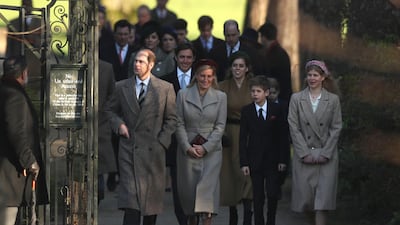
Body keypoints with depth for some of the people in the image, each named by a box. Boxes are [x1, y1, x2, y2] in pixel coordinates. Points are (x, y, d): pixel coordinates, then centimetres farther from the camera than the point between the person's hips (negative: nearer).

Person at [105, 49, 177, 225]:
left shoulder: (165, 88, 4)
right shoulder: (122, 87, 7)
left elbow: (171, 119, 7)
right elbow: (111, 110, 19)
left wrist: (162, 142, -3)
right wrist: (118, 124, -2)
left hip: (153, 150, 0)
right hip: (129, 149, 0)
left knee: (152, 197, 8)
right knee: (130, 196, -12)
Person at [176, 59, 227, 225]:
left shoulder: (220, 97, 4)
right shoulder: (183, 95, 4)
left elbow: (220, 126, 1)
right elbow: (179, 124, 3)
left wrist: (205, 148, -9)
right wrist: (188, 147, -8)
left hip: (211, 150, -1)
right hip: (187, 150, 1)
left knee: (207, 187, -12)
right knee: (188, 188, 3)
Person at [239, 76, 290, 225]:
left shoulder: (277, 110, 0)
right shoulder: (246, 111, 2)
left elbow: (283, 136, 2)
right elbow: (242, 138, 1)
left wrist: (283, 159, -4)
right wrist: (244, 162, -6)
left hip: (272, 160, -1)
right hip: (255, 160, 1)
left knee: (273, 194, -6)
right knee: (258, 197, 3)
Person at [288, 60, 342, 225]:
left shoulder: (333, 100, 3)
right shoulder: (296, 99, 4)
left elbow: (336, 128, 2)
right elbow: (294, 128, 0)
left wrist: (325, 153, -7)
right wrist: (305, 153, -8)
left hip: (326, 156, -1)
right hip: (304, 156, 1)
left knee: (323, 198, -9)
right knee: (306, 195, 0)